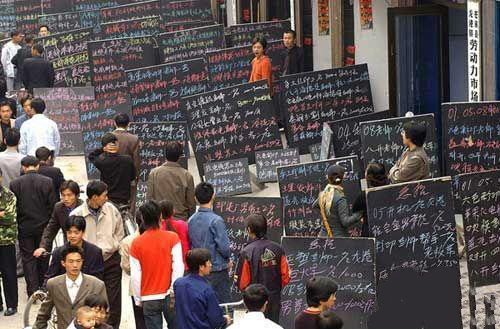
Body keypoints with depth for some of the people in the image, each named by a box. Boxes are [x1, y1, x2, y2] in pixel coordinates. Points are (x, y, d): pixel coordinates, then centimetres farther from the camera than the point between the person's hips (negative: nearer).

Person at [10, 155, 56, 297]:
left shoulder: (15, 183, -9)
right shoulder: (47, 182, -9)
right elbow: (52, 205, -6)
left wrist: (18, 223, 8)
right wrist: (47, 221, 8)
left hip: (24, 227, -1)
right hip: (43, 226, 1)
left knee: (28, 259, 6)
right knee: (43, 257, 17)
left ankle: (33, 291, 1)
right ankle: (43, 287, 28)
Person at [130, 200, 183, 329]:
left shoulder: (136, 243, -3)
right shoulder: (172, 238, -5)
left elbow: (135, 276, -2)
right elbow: (178, 268, -11)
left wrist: (138, 299, 8)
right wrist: (173, 291, -4)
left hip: (149, 299, 0)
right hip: (169, 296, 0)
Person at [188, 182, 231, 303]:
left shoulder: (191, 220, 2)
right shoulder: (216, 220, -17)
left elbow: (191, 244, 9)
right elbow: (224, 247, -16)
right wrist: (227, 260, 4)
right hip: (217, 270, -6)